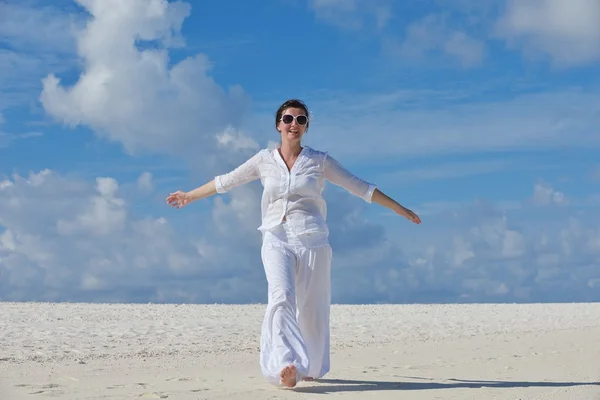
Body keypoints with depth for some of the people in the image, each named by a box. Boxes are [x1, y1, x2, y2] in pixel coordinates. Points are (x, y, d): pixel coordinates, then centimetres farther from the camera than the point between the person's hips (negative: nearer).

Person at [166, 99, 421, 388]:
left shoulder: (319, 160, 6)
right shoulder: (264, 160, 8)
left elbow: (360, 188, 9)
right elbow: (225, 182, 20)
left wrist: (400, 210, 9)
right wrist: (190, 196, 29)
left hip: (312, 240, 0)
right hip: (276, 240, 0)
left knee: (311, 308, 4)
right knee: (281, 296, -23)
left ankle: (312, 367, 26)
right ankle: (286, 367, -36)